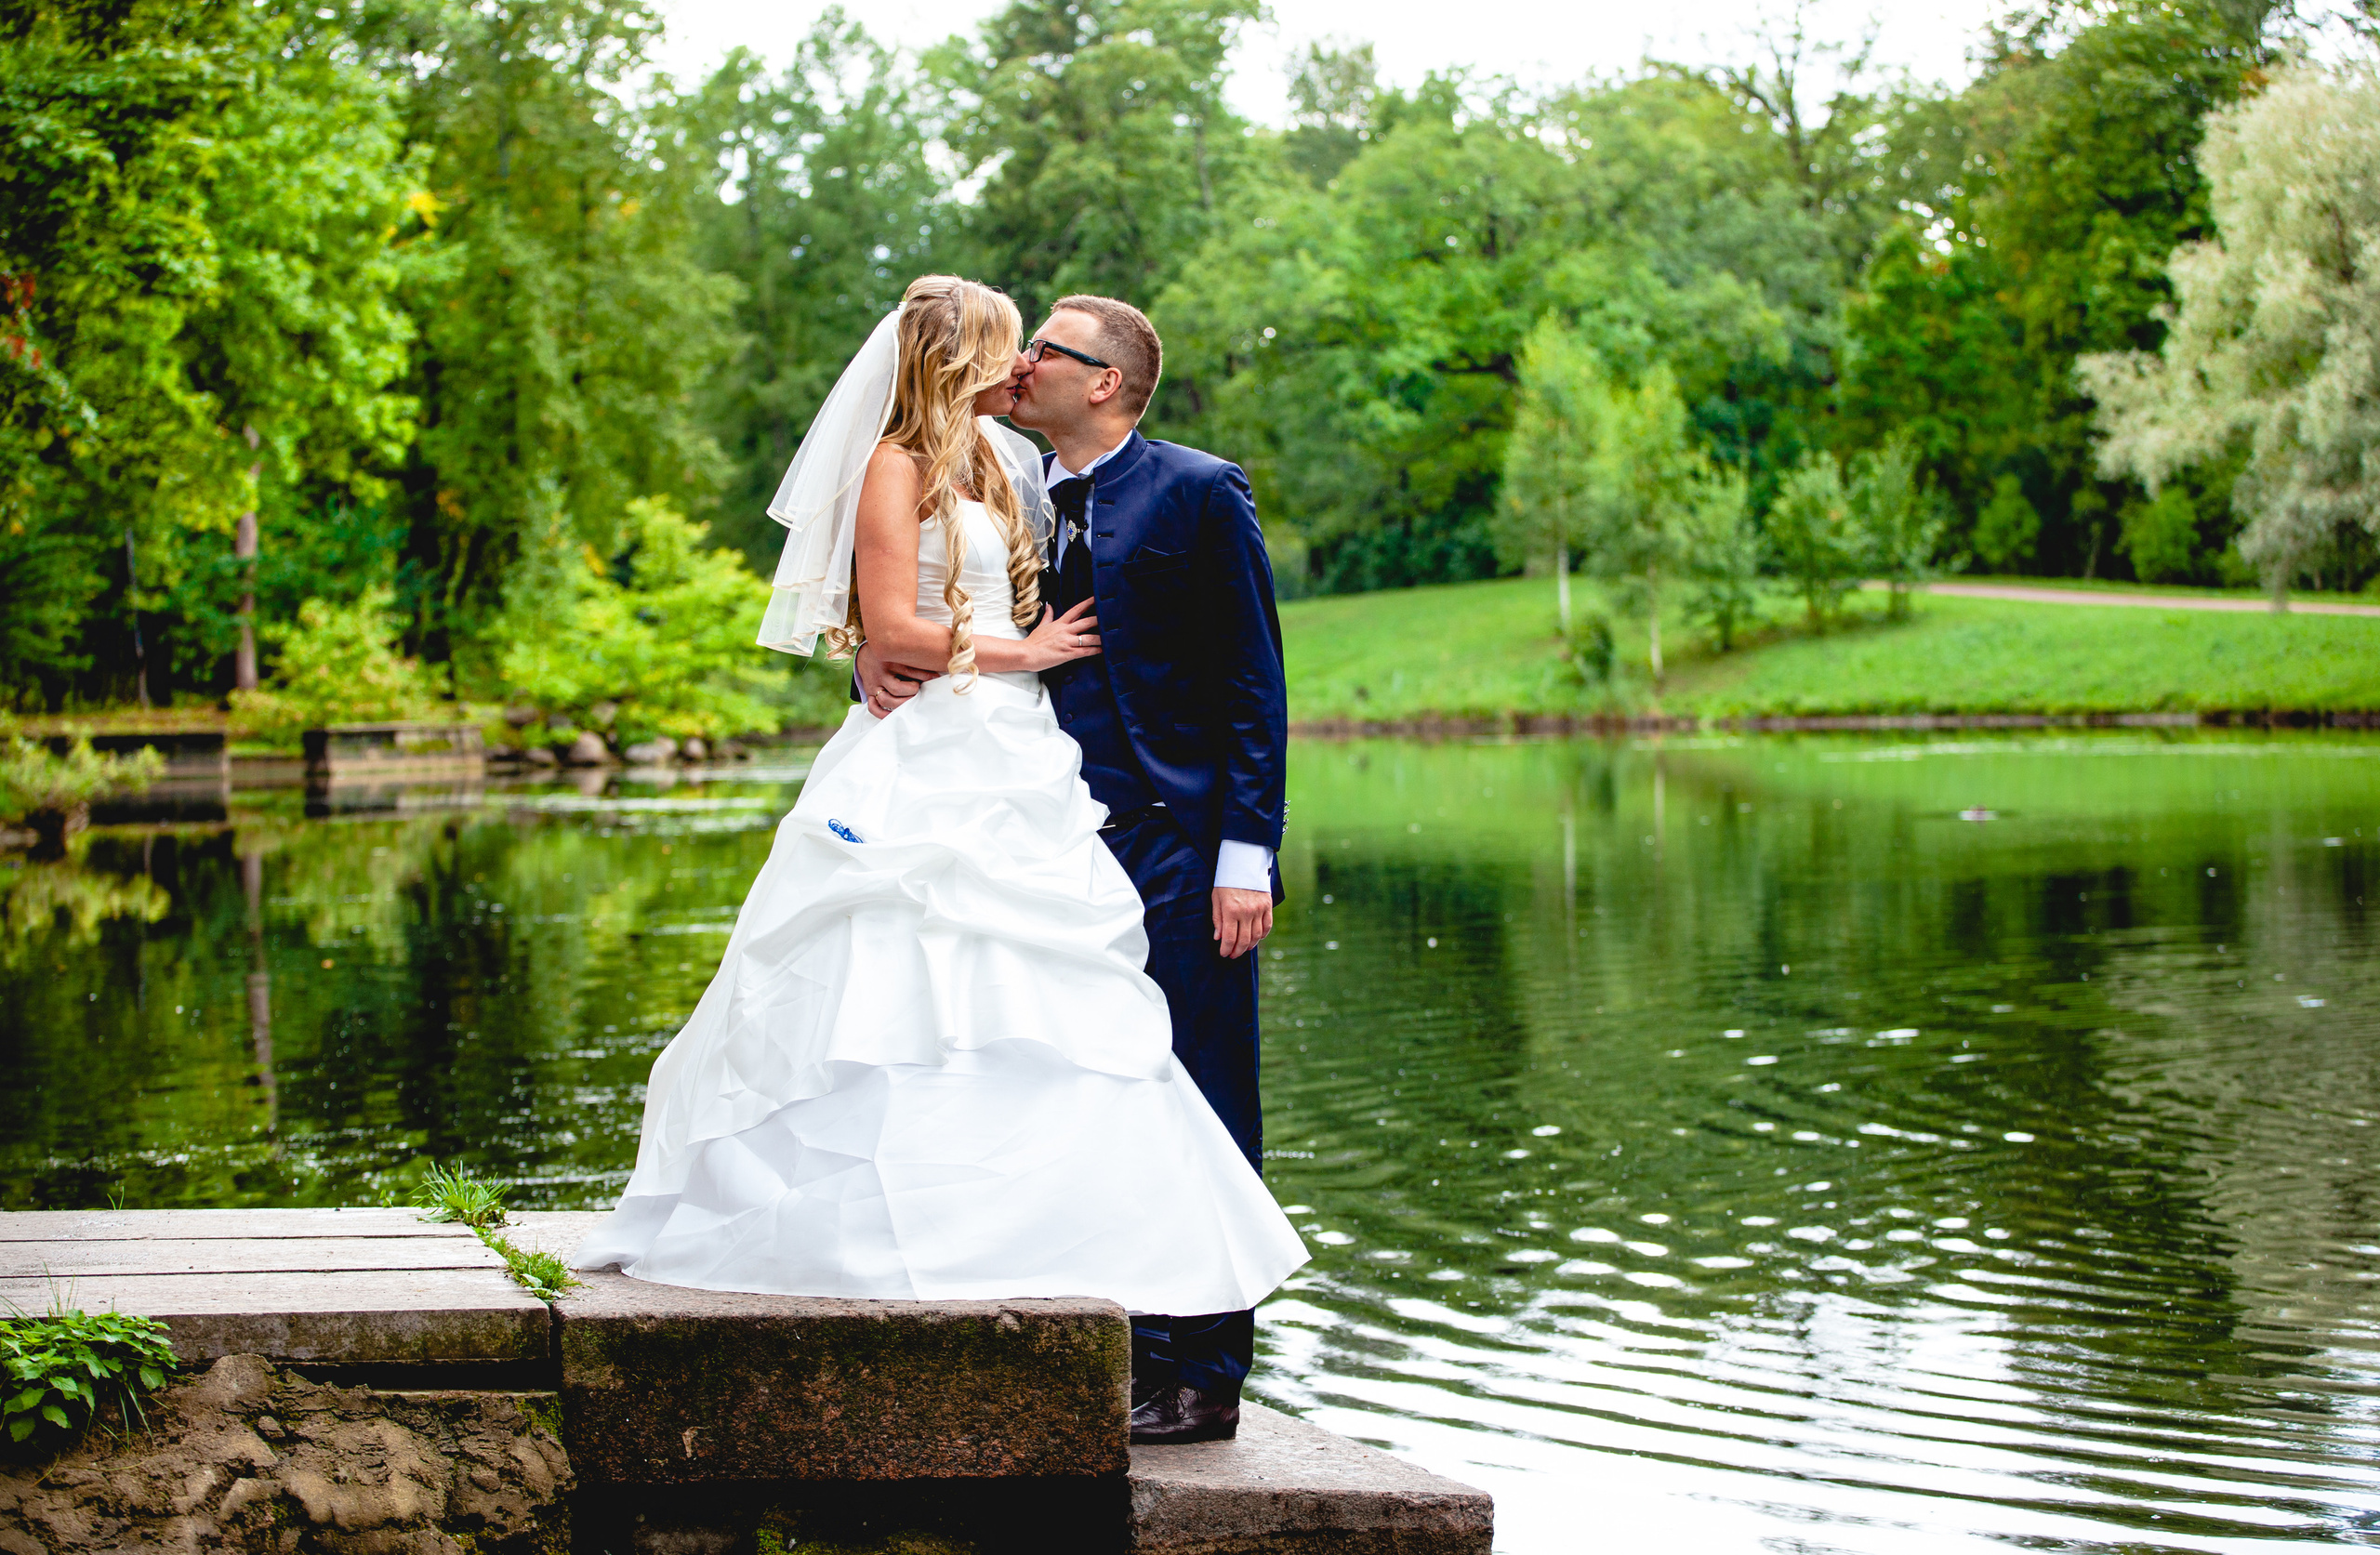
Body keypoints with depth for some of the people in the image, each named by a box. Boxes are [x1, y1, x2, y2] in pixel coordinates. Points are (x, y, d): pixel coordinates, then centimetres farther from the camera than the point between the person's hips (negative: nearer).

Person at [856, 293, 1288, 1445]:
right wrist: (876, 651, -7)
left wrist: (1246, 854, -12)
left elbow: (1253, 683, -5)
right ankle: (1119, 1351, 18)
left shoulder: (1197, 494, -2)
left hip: (1175, 849, -6)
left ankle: (1200, 1373, 3)